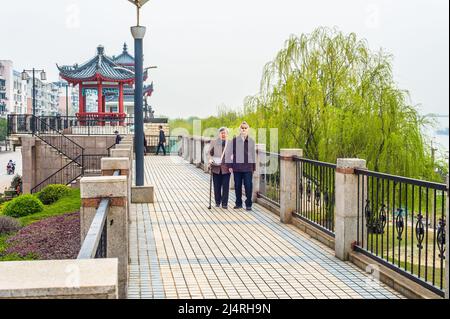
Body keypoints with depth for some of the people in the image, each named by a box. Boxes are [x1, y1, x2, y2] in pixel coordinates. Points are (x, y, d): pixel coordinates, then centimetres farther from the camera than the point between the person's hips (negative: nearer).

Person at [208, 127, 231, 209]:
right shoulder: (214, 143, 8)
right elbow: (210, 153, 11)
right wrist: (210, 160, -7)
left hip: (226, 168, -1)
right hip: (216, 168, 1)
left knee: (226, 186, -1)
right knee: (217, 186, 8)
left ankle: (224, 203, 6)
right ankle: (217, 202, 21)